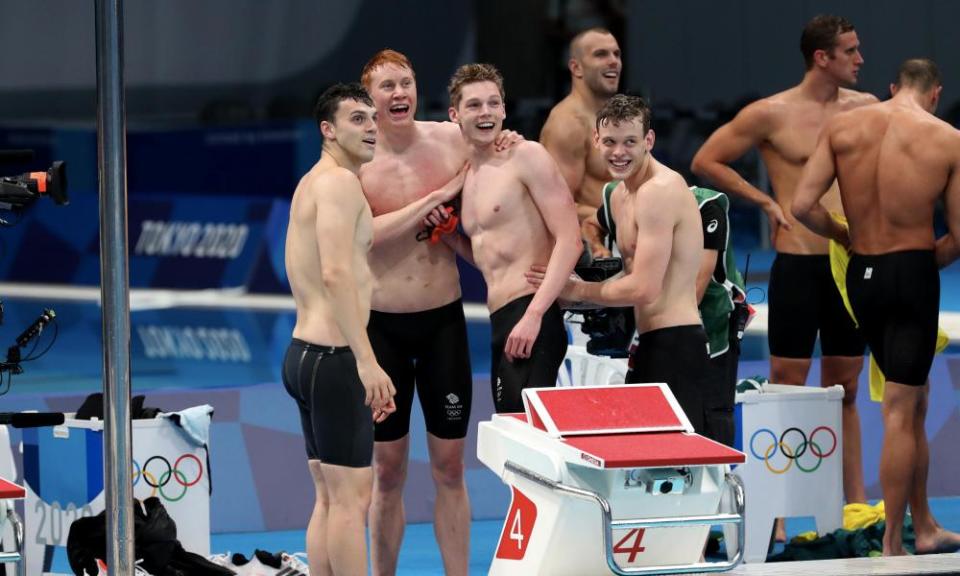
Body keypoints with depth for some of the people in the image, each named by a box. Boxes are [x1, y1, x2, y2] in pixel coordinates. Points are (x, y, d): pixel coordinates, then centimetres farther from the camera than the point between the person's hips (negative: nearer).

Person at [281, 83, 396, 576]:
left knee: (329, 497, 12)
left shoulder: (314, 183, 19)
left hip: (307, 351, 10)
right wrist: (367, 360, -27)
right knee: (351, 499, -9)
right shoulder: (339, 181, -12)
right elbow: (336, 273, -24)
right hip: (334, 356, -10)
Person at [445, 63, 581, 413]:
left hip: (532, 322, -8)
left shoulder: (526, 157, -4)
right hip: (501, 325, 8)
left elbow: (569, 240, -11)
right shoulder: (465, 177, 20)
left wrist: (534, 315, -19)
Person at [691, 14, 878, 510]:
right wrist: (765, 201, -3)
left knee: (844, 390, 10)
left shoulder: (865, 108, 6)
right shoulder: (772, 115, -6)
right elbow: (705, 161, 1)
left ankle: (856, 506, 14)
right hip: (797, 264, -4)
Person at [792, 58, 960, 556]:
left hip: (860, 273, 4)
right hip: (912, 272, -4)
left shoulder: (842, 127, 1)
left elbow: (803, 206, -4)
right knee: (901, 411, 0)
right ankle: (892, 544, 2)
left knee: (912, 401, 19)